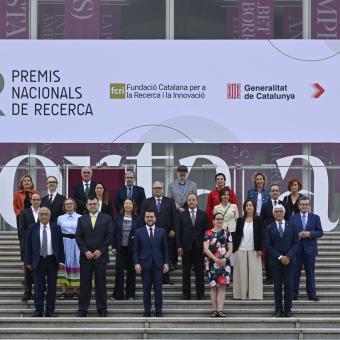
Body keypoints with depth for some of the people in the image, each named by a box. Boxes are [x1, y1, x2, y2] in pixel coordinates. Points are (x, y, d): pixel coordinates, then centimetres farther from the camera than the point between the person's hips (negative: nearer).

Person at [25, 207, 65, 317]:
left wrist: (61, 260, -4)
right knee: (38, 286, -1)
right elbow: (28, 246, 3)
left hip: (52, 260, 1)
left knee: (52, 286, 3)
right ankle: (38, 310, 4)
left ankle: (50, 310, 10)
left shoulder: (56, 228, 4)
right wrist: (28, 261, -1)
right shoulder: (32, 228, 3)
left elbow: (60, 245, 4)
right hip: (38, 260, -1)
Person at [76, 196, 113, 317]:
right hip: (86, 256, 1)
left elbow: (109, 236, -1)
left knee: (101, 283, 2)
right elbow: (78, 237, 5)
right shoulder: (81, 219, 10)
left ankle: (102, 309, 8)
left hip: (101, 256, -1)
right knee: (85, 283, 2)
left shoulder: (106, 218, 6)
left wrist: (100, 250, -8)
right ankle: (82, 309, 7)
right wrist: (85, 251, -8)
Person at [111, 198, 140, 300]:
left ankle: (130, 295, 13)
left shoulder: (136, 219, 2)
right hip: (120, 248, 0)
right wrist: (113, 247, -2)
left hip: (132, 249, 0)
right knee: (119, 271, -2)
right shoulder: (118, 218, 4)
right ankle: (118, 295, 4)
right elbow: (114, 233, 4)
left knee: (131, 272, 5)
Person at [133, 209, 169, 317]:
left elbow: (165, 248, 8)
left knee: (158, 289, -1)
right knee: (146, 289, 3)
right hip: (145, 264, 0)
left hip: (158, 264, 1)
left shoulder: (161, 231, 8)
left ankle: (158, 311, 5)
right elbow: (135, 250, 3)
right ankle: (147, 311, 9)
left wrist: (166, 263, 1)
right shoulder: (139, 232, 5)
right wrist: (136, 263, -6)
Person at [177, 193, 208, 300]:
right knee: (186, 272, 4)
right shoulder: (182, 215, 7)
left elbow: (206, 230, 4)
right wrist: (179, 246, -4)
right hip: (186, 247, 0)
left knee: (199, 272, 3)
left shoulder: (203, 214, 6)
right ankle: (186, 294, 9)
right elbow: (179, 231, 4)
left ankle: (200, 294, 8)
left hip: (199, 247, 0)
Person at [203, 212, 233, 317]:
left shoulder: (227, 233, 10)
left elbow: (230, 248, 5)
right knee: (213, 287, 2)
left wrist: (225, 259, -12)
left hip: (224, 263, 1)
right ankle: (214, 310, 5)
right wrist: (216, 259, -14)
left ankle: (220, 310, -7)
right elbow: (206, 248, -4)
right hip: (212, 263, -1)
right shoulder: (208, 233, 5)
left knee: (222, 286, -5)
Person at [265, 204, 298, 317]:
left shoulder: (291, 226, 9)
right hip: (275, 261, 0)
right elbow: (268, 246, -1)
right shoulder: (269, 228, 6)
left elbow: (295, 243, 4)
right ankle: (278, 310, 6)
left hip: (289, 260, 1)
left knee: (289, 285, -1)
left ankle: (288, 310, 5)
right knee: (277, 286, 2)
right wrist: (280, 257, -10)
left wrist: (288, 256, -10)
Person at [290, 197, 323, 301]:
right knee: (295, 272, 3)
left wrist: (310, 233, -14)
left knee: (310, 272, 5)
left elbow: (320, 232, 2)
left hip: (310, 249, 0)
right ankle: (294, 294, 9)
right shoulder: (293, 218, 6)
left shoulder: (315, 217, 6)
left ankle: (312, 294, 10)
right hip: (296, 249, 0)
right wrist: (298, 235, -15)